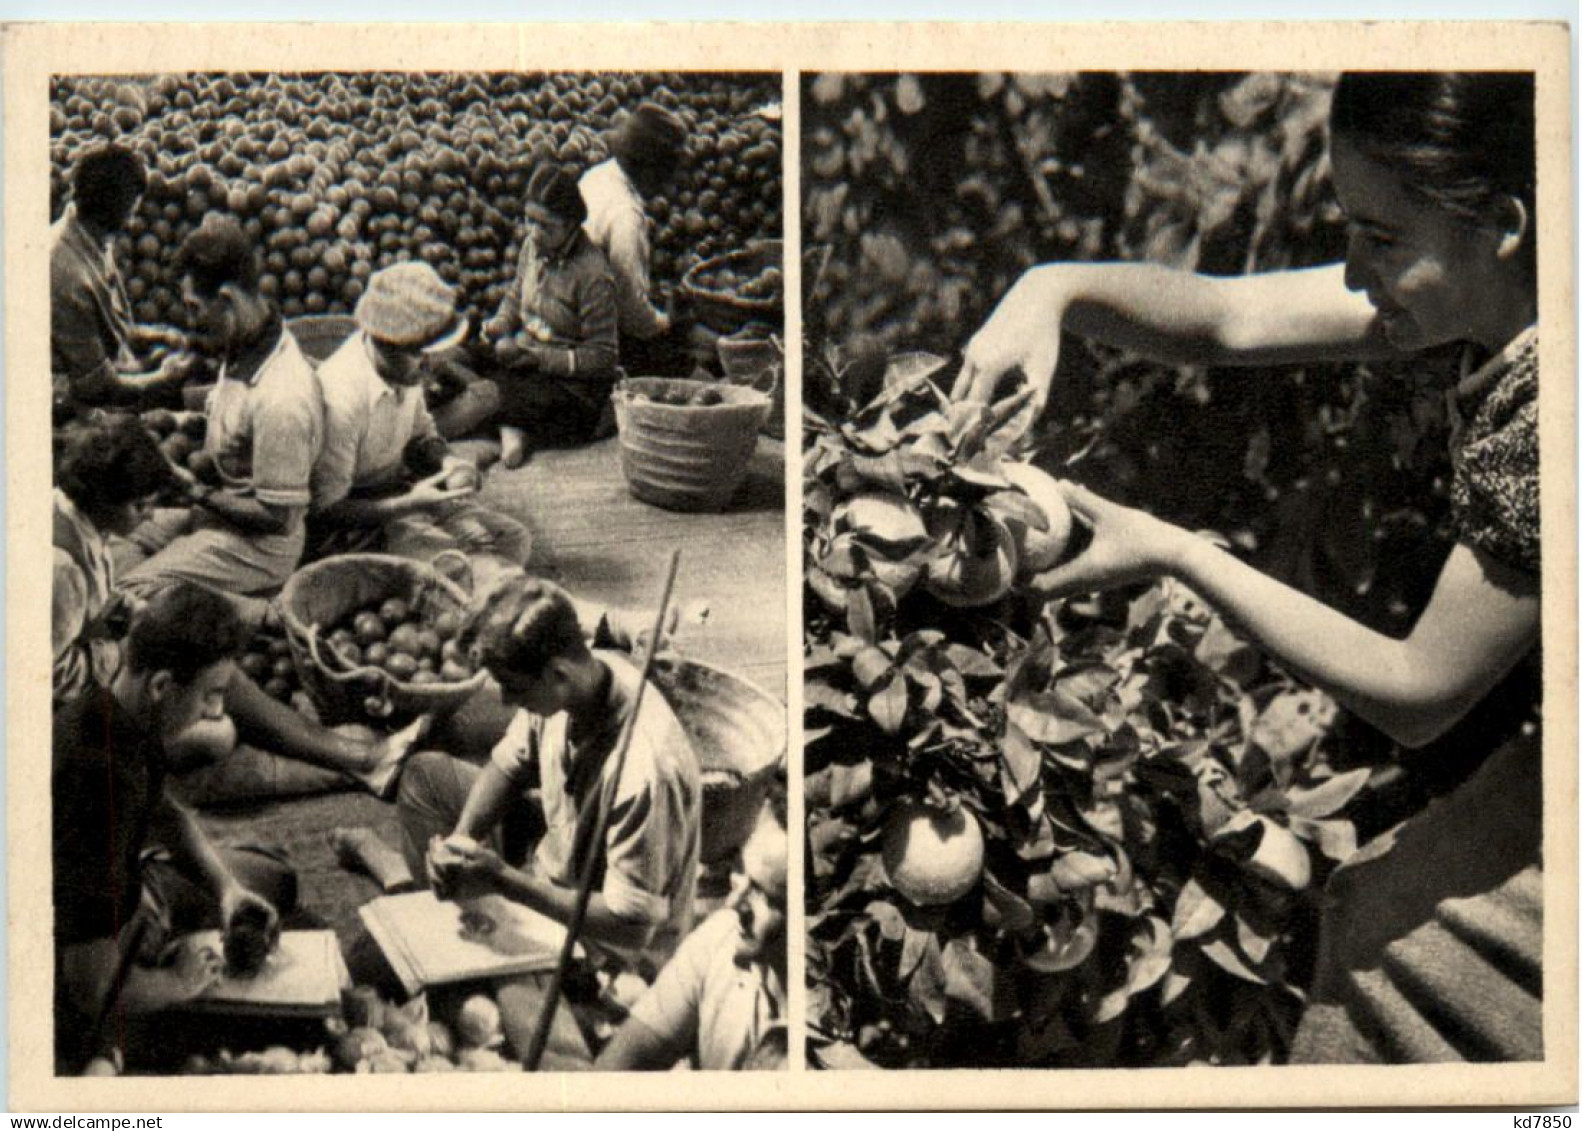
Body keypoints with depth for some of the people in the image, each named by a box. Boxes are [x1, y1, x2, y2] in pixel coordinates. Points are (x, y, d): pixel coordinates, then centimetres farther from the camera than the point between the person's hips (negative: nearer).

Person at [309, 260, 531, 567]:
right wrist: (410, 504, -29)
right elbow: (323, 510, -23)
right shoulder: (341, 399, -29)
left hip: (399, 493, 8)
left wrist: (445, 461, -7)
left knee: (512, 539, -2)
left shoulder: (407, 368, -6)